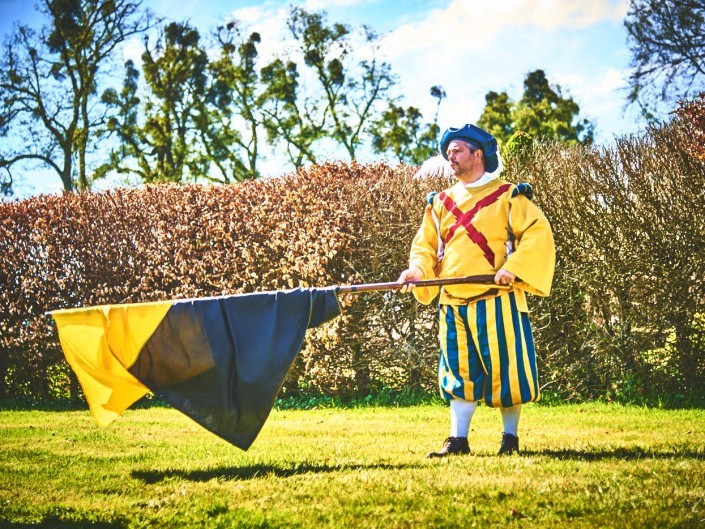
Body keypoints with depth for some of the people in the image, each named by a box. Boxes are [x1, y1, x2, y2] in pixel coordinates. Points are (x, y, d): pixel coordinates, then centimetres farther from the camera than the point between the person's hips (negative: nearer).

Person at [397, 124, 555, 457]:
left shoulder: (507, 196, 0)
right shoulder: (441, 202, 15)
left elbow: (538, 232, -8)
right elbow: (425, 244, 16)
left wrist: (514, 266, -21)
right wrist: (418, 269, -6)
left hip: (497, 301, -5)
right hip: (454, 304, 5)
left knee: (504, 368, -2)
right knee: (460, 372, 7)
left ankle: (510, 437, 9)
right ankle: (458, 440, 11)